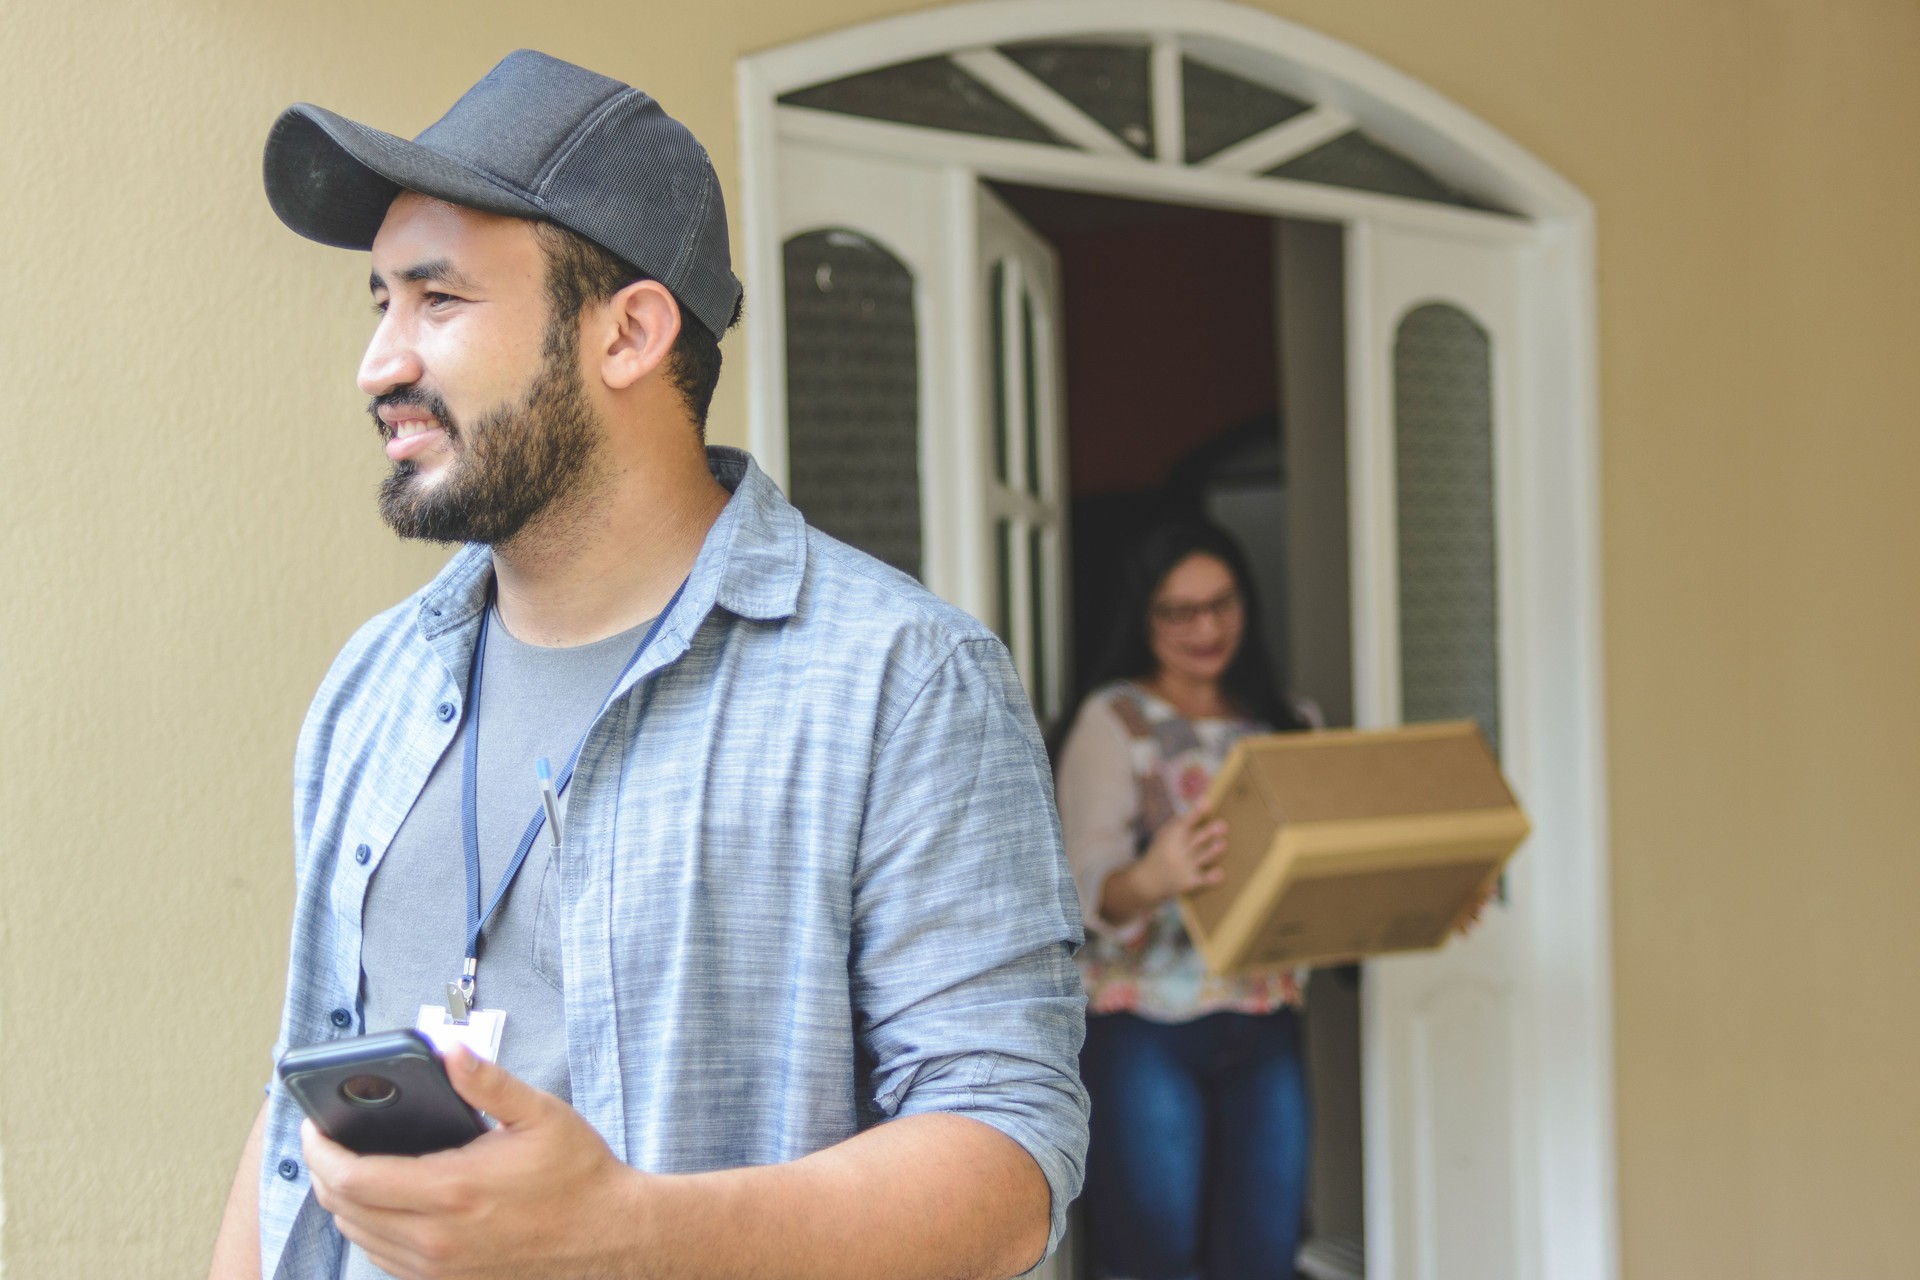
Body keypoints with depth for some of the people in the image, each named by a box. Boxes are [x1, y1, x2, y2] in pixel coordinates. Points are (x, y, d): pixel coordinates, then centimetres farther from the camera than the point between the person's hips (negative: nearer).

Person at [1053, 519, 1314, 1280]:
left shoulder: (1284, 726, 13)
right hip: (1145, 1027, -5)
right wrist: (1149, 881, -36)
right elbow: (1087, 890, -13)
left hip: (1264, 1026, 5)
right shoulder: (1115, 722, -2)